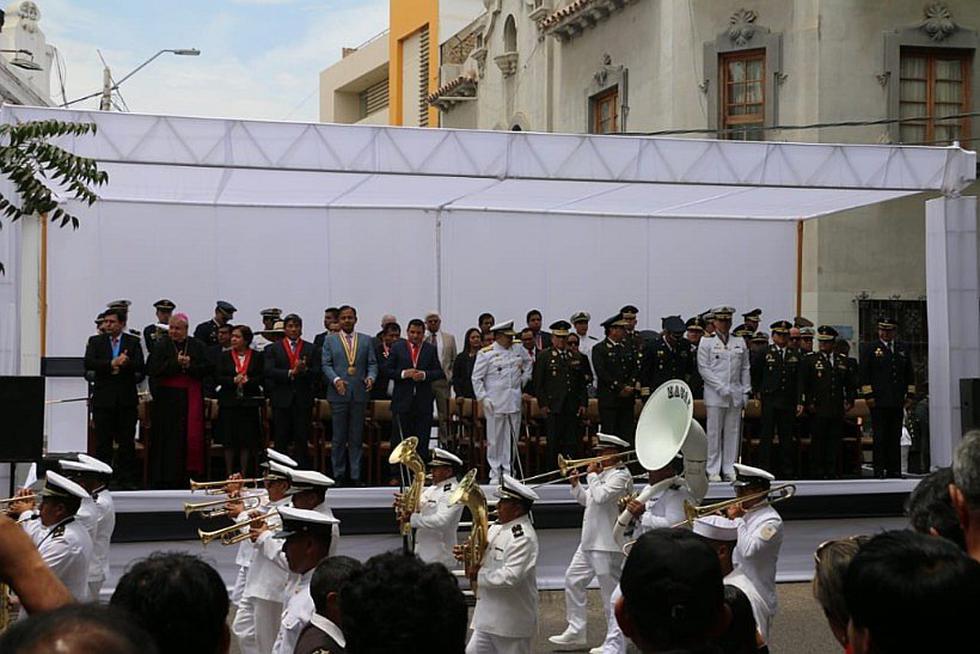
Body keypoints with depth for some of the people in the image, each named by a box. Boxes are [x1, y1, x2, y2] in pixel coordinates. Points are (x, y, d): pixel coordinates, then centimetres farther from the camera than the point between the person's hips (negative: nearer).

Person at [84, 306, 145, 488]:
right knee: (102, 441, 3)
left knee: (127, 442, 3)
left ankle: (127, 479, 8)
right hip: (103, 398, 0)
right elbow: (88, 364, -9)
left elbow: (140, 367, -6)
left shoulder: (133, 342, 6)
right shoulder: (95, 341, 8)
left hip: (126, 398, 0)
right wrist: (112, 364, -19)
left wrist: (123, 364, -21)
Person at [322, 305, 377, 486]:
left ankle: (355, 475, 8)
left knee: (356, 437, 4)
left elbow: (372, 363, 8)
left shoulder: (366, 340, 11)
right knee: (339, 438, 2)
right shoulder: (330, 340, 7)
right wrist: (336, 379, -16)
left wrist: (371, 377, -12)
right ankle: (339, 475, 8)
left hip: (359, 394, 1)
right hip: (338, 394, -1)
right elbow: (326, 364, 1)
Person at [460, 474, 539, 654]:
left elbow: (510, 577, -29)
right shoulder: (497, 527, 8)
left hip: (511, 620, -9)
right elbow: (490, 558, 19)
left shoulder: (523, 537, -21)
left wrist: (479, 576, -19)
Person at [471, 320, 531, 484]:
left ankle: (508, 470, 15)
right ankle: (495, 473, 7)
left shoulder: (518, 351, 10)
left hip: (514, 402, 4)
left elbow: (528, 365, 28)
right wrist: (483, 398, -9)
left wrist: (523, 380, 15)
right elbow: (477, 378, -3)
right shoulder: (486, 353, -4)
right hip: (495, 403, -4)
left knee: (512, 439, 6)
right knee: (494, 439, 0)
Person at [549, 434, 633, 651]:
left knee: (610, 592, -3)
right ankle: (575, 632, 19)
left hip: (607, 545, -10)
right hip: (589, 542, 10)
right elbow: (586, 500, 23)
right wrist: (576, 484, 7)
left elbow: (600, 496, -26)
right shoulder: (603, 473, 16)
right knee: (573, 580, 13)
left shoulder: (621, 475, -14)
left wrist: (592, 475, -13)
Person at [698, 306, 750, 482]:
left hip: (735, 395, 4)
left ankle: (730, 469, 10)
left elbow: (745, 369, 15)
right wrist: (720, 387, -12)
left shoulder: (740, 343, 13)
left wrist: (745, 391, 7)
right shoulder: (706, 342, 1)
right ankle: (713, 470, 3)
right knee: (714, 432, -2)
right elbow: (703, 368, -4)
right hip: (714, 395, -4)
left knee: (733, 432, 4)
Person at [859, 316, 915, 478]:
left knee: (895, 437, 6)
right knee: (880, 437, -4)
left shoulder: (904, 348, 15)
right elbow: (864, 374, -1)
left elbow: (909, 373, 17)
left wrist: (910, 393, 9)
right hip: (878, 401, -4)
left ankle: (895, 470, 10)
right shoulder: (869, 348, 2)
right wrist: (868, 395, -8)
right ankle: (879, 470, -2)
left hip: (898, 402, 4)